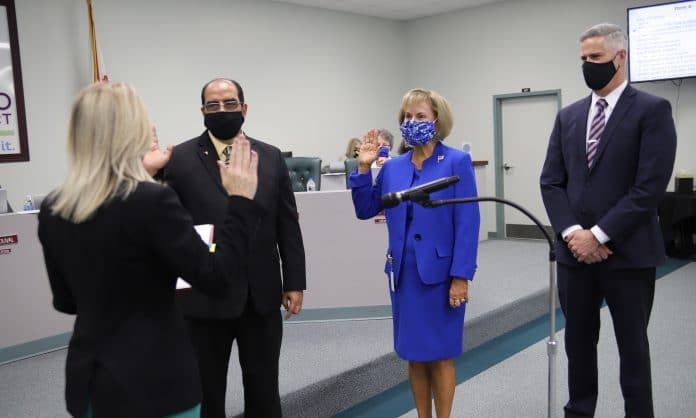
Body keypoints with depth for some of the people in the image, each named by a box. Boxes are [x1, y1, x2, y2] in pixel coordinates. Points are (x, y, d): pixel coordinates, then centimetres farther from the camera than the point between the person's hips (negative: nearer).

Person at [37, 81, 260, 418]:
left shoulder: (51, 210, -2)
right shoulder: (151, 201, -22)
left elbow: (66, 301, 9)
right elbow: (215, 278, -17)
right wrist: (240, 200, -12)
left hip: (88, 378, 6)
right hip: (153, 381, -6)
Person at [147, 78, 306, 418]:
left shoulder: (271, 157, 5)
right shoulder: (180, 159, -4)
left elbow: (288, 225, 6)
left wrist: (295, 282, 5)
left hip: (262, 296, 3)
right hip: (204, 297, -2)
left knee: (264, 389, 16)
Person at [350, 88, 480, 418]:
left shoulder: (457, 162, -6)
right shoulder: (393, 167, 7)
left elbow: (468, 224, -11)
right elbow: (365, 210, 11)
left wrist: (461, 276, -16)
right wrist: (363, 168, 0)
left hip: (440, 273, -4)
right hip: (403, 273, 5)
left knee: (439, 354, 7)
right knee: (414, 353, 14)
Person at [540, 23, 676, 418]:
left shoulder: (652, 110, -5)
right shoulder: (568, 116, 10)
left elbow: (650, 186, -14)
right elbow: (551, 182, 5)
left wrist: (599, 235, -16)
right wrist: (572, 232, -9)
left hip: (627, 252, -4)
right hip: (575, 250, 5)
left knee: (632, 346, 10)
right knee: (578, 341, 14)